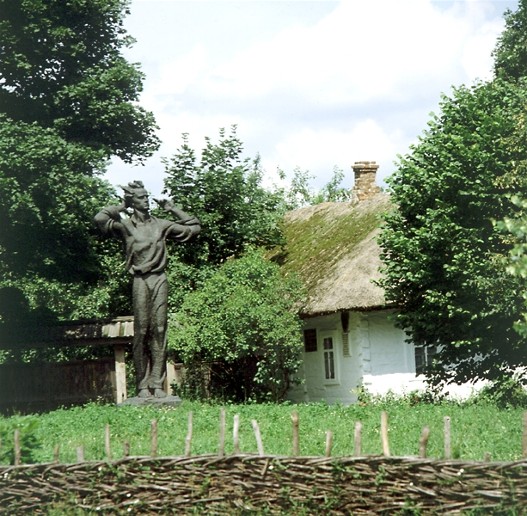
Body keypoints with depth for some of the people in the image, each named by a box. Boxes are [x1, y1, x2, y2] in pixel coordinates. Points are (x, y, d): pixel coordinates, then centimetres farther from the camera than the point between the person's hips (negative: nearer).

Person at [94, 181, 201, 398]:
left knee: (159, 331, -1)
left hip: (160, 280, 3)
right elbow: (100, 219, -14)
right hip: (140, 281, -3)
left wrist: (173, 210, 16)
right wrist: (122, 208, 1)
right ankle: (142, 386, 0)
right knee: (142, 332, -3)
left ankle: (157, 384, 1)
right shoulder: (126, 226, 4)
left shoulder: (161, 225, 13)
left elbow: (194, 227, 20)